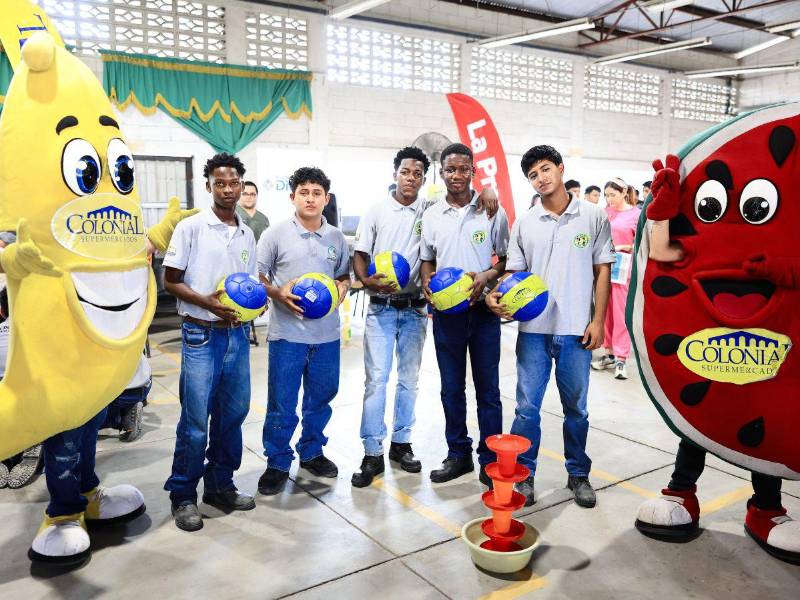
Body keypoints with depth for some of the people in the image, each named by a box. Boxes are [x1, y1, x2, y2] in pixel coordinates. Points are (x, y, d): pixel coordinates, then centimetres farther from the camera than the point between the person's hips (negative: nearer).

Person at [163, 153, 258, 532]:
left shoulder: (247, 235, 11)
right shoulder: (191, 227, -5)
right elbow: (170, 281, -5)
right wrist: (205, 301, -20)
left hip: (237, 333, 6)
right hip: (201, 334, -5)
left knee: (233, 413, 12)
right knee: (196, 419, -2)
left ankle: (220, 486, 28)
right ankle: (183, 495, 14)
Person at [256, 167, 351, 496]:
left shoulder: (336, 238, 6)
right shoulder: (275, 235, -4)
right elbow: (257, 277, 0)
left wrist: (341, 289, -4)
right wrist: (278, 293, -18)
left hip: (327, 333, 4)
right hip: (287, 332, -3)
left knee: (321, 397, 15)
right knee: (281, 403, 3)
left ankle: (311, 452, 35)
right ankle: (277, 463, 19)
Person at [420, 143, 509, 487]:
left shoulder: (492, 211, 0)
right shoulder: (432, 216, 7)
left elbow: (507, 259, 3)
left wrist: (487, 276, -16)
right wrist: (427, 284, -6)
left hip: (482, 310, -2)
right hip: (446, 312, 3)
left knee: (488, 388, 4)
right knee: (451, 388, 11)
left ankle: (490, 459, 16)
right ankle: (458, 455, 25)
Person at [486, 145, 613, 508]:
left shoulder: (593, 217, 2)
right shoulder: (524, 224, 6)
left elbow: (602, 271, 4)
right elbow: (515, 273, 7)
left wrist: (597, 321, -3)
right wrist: (497, 295, -14)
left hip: (576, 330, -1)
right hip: (533, 328, 1)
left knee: (576, 407, 11)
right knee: (527, 406, 5)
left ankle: (578, 474, 28)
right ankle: (523, 475, 19)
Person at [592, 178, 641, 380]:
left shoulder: (636, 214, -4)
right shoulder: (606, 211, 11)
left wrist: (622, 247, -16)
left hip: (622, 268, -5)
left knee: (621, 312, -4)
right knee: (606, 311, 9)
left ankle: (621, 358, 1)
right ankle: (609, 353, 18)